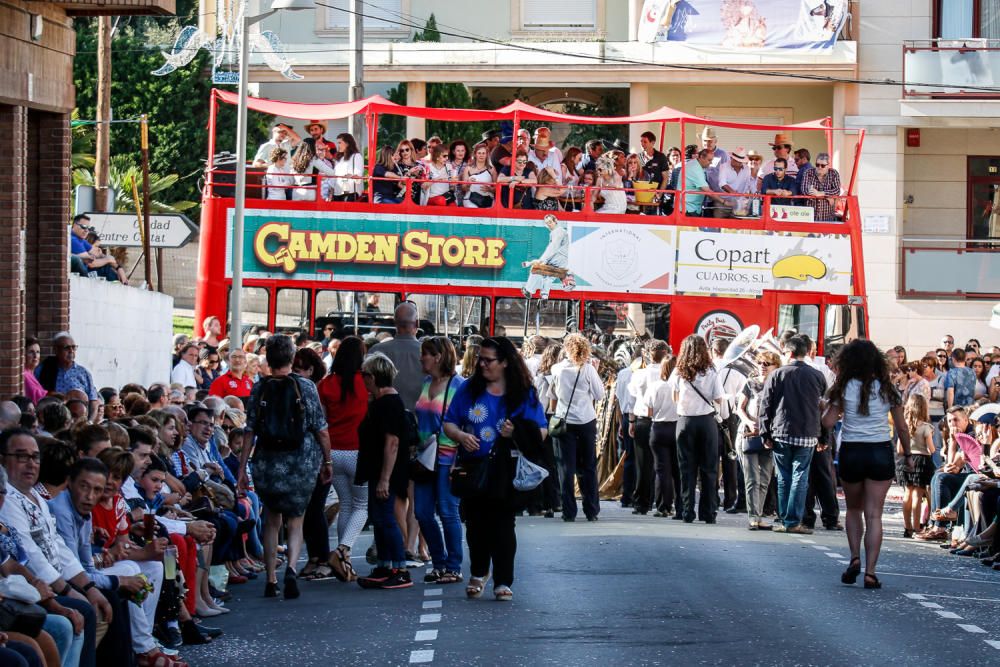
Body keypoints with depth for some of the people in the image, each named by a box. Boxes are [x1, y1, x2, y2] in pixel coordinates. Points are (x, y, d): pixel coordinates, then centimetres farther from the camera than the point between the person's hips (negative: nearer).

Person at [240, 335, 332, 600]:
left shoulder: (259, 390, -2)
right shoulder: (306, 387, -4)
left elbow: (250, 432, -2)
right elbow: (321, 430, -3)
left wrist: (242, 469, 3)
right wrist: (327, 461, 10)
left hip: (267, 466, 1)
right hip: (302, 464, -1)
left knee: (272, 520, 17)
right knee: (295, 519, 9)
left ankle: (271, 580, 15)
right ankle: (291, 568, -17)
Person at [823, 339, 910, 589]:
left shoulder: (844, 388, -3)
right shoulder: (886, 389, 1)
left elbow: (828, 422, -5)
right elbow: (902, 428, 3)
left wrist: (832, 406, 14)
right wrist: (906, 454, 16)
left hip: (851, 453, 0)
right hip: (881, 453, 0)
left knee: (853, 509, 20)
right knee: (873, 514, 1)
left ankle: (855, 558, 2)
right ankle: (870, 571, -6)